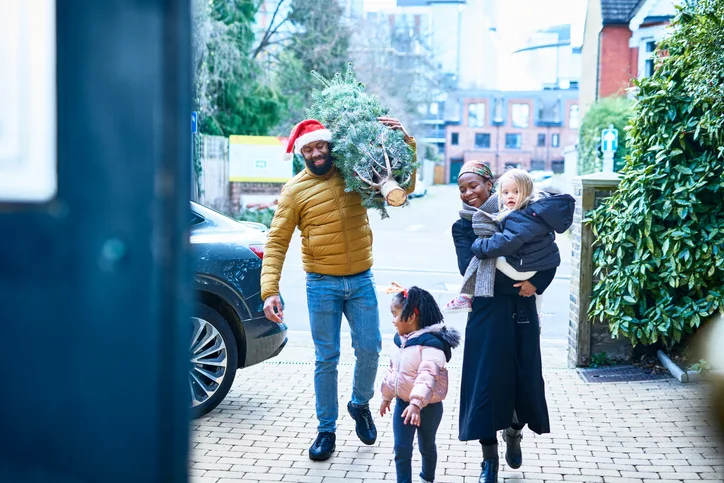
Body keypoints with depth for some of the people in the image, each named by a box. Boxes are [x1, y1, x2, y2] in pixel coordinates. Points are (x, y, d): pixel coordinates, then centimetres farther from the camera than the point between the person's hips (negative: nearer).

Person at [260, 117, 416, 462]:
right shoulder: (295, 190, -5)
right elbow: (276, 242, -7)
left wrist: (407, 144, -4)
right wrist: (269, 290, -17)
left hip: (361, 281, 2)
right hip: (322, 285, -2)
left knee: (369, 349, 4)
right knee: (326, 359, 3)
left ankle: (360, 404, 33)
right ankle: (326, 430, 17)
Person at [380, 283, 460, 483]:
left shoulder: (430, 343, -24)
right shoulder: (402, 340, 3)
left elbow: (428, 375, -35)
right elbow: (393, 369, 16)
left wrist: (416, 403, -44)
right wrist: (387, 396, 23)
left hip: (428, 407, -6)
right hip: (402, 403, 6)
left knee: (426, 447, 16)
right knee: (401, 449, 2)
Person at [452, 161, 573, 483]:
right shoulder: (463, 226, 1)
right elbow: (469, 269, -14)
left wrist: (536, 283, -19)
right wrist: (516, 285, -21)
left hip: (522, 310, 2)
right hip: (487, 312, -1)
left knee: (524, 376, 8)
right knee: (487, 379, -1)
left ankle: (514, 433, 38)